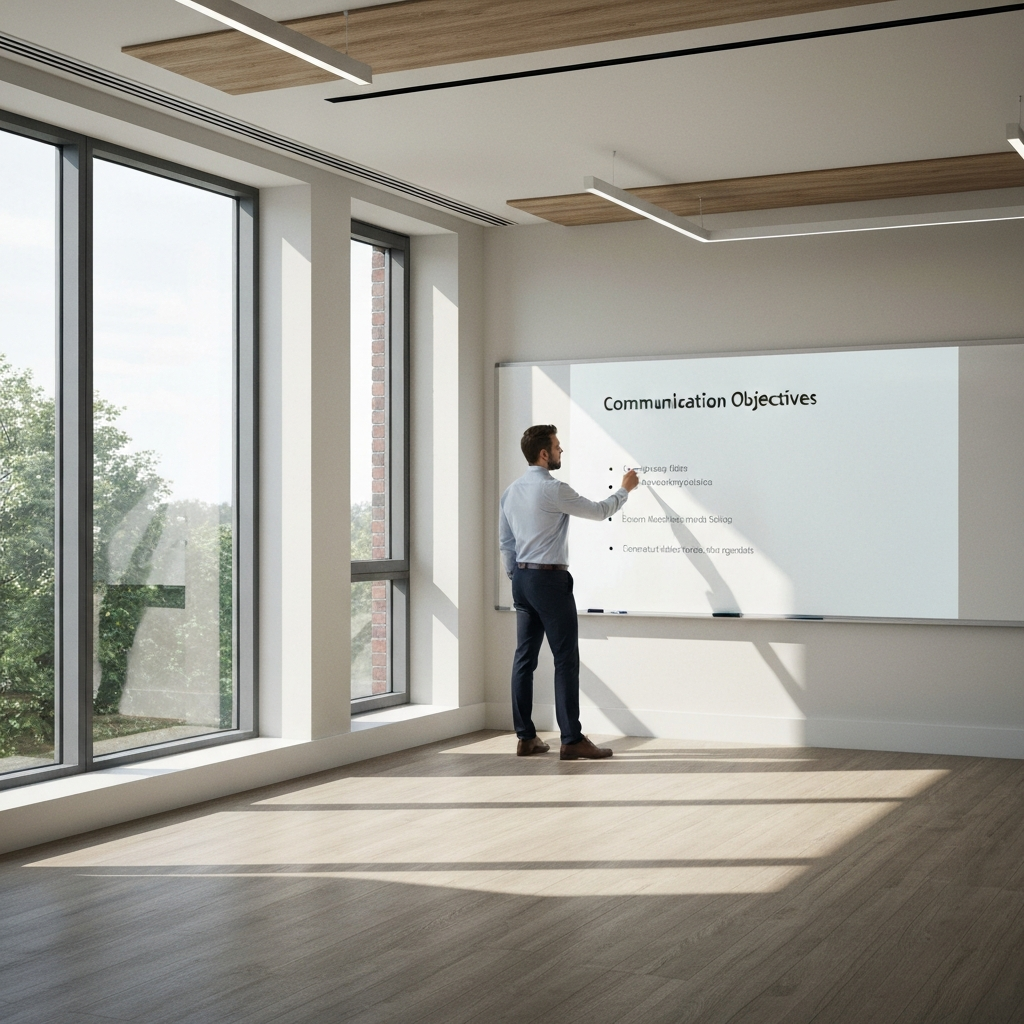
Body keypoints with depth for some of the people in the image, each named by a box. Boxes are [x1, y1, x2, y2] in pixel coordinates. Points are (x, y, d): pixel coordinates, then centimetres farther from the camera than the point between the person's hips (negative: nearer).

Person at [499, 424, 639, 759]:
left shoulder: (511, 491, 11)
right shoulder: (554, 490, -14)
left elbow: (505, 541, 16)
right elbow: (599, 511, -3)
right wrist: (625, 489, 14)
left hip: (522, 579, 9)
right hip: (550, 580, -9)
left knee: (525, 656, 8)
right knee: (566, 658, -5)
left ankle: (526, 738, 10)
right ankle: (572, 740, -5)